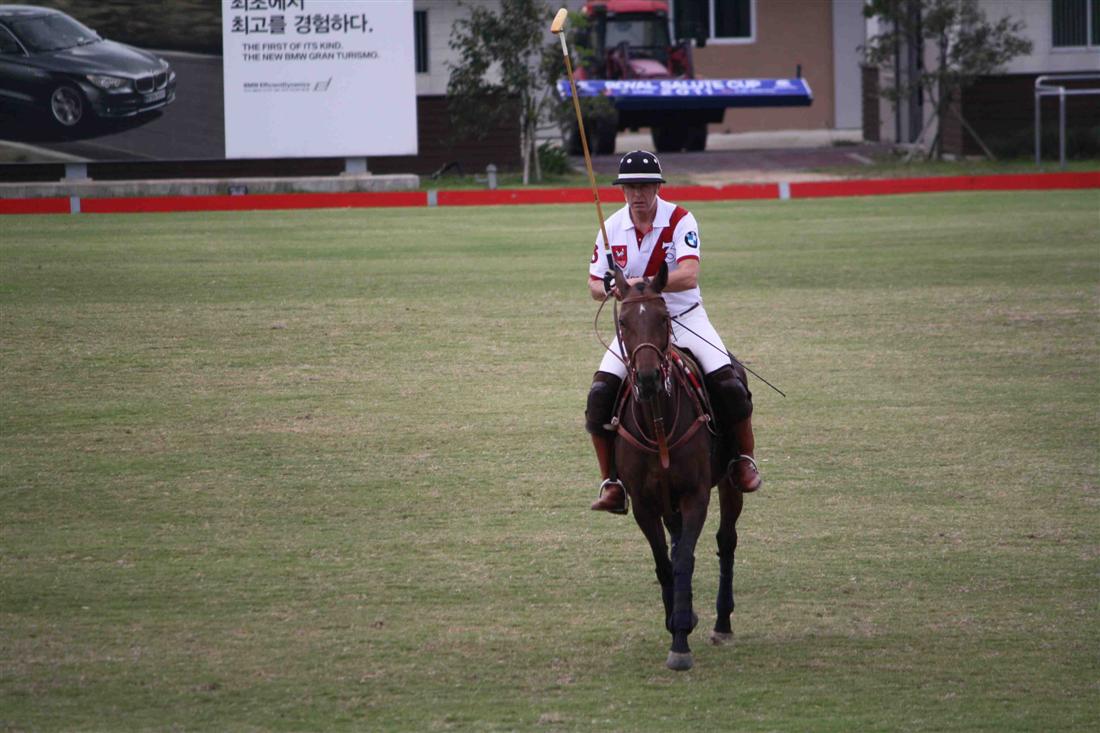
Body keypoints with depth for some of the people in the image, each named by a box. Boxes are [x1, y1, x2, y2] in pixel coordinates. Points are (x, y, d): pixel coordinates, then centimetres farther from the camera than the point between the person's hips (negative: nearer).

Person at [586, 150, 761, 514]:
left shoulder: (680, 220, -13)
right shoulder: (612, 228, -1)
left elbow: (689, 276, -26)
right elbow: (594, 284, 5)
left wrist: (643, 283, -39)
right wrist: (611, 288, -19)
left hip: (685, 317, -2)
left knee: (729, 384, -19)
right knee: (600, 394, -16)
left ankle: (744, 460, 6)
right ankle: (611, 483, -6)